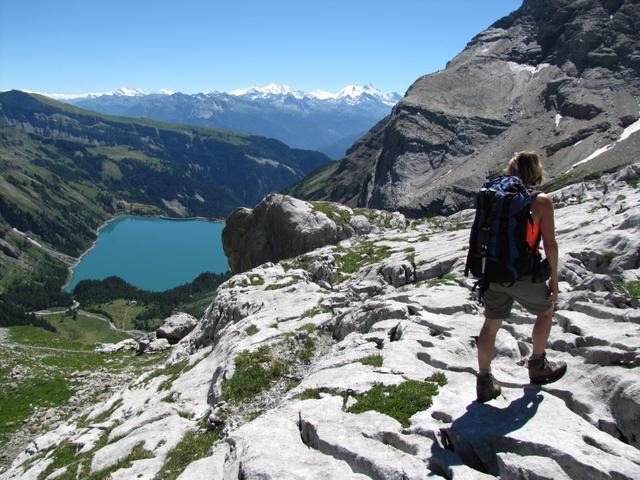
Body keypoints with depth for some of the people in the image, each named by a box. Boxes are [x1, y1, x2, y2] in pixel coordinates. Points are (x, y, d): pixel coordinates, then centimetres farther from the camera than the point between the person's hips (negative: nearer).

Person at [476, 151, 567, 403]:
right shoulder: (541, 201, -8)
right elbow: (550, 244, -9)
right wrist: (554, 279, 1)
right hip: (524, 276, -4)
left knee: (491, 324, 15)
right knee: (546, 311, 24)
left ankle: (484, 382, 18)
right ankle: (538, 367, 35)